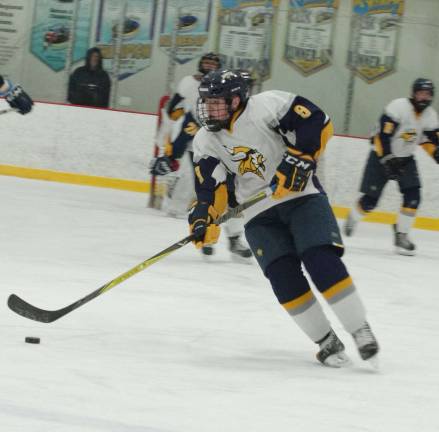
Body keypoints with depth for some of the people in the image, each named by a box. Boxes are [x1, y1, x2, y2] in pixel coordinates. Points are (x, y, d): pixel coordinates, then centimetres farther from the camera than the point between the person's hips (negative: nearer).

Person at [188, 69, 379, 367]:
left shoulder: (267, 105, -14)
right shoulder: (206, 141, 2)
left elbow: (317, 123, -17)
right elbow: (210, 186, -2)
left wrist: (298, 159, -23)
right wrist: (204, 218, -18)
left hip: (302, 196, -4)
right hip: (260, 214, 4)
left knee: (321, 260, -20)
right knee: (283, 274, -13)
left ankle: (361, 331, -10)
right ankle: (326, 341, -1)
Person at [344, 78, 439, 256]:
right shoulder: (399, 107, -23)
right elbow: (382, 135, -25)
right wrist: (387, 159, -28)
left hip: (406, 158, 5)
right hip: (382, 155, -5)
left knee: (413, 196, -13)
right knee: (370, 199, -4)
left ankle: (401, 235, -3)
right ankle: (352, 219, 28)